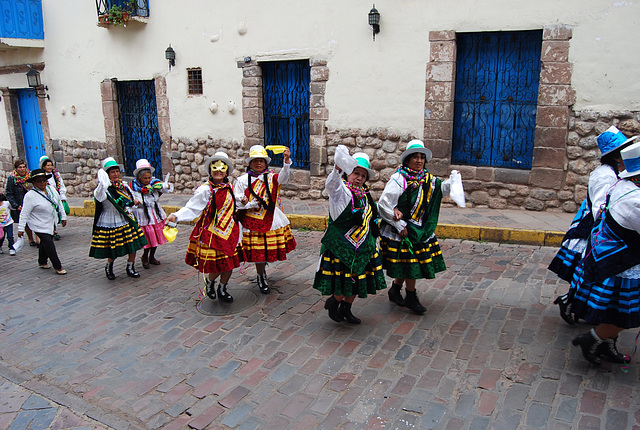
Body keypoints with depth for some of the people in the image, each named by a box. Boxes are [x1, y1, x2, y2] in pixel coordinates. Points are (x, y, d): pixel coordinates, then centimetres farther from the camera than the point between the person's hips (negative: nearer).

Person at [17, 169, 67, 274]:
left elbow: (59, 203, 14)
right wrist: (21, 228, -16)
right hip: (40, 226, -6)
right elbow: (24, 213, -16)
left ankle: (42, 262, 38)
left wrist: (63, 217, 16)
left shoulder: (51, 189, 2)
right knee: (49, 245, -7)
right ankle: (57, 267, 1)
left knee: (45, 243, 20)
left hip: (52, 222, 6)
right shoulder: (30, 195, -17)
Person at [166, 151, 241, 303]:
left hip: (229, 231, 6)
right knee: (216, 266, -3)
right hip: (211, 232, -5)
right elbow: (192, 208, -17)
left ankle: (222, 289, 32)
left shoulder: (229, 188, 7)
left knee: (230, 263, 8)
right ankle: (210, 282, 32)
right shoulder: (205, 190, -12)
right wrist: (176, 216, -30)